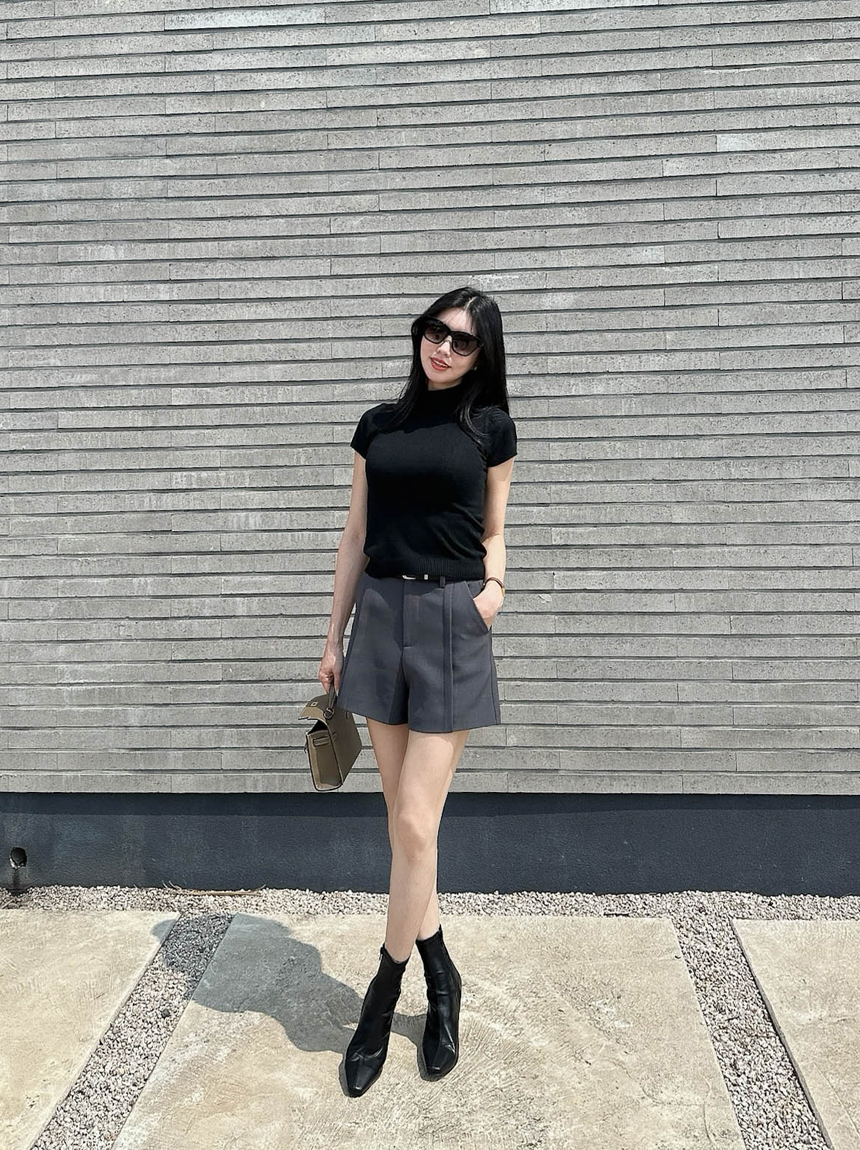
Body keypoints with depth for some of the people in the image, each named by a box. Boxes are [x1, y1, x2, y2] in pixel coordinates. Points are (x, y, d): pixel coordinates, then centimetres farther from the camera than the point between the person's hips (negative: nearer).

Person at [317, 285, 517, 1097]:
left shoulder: (490, 426, 3)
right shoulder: (378, 424, 9)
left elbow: (492, 532, 11)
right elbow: (355, 536, 11)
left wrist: (494, 586, -9)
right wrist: (333, 635, 10)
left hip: (452, 621, -3)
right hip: (381, 613, 3)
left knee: (414, 824, -4)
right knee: (403, 817, 9)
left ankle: (384, 993, 17)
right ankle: (440, 978, 28)